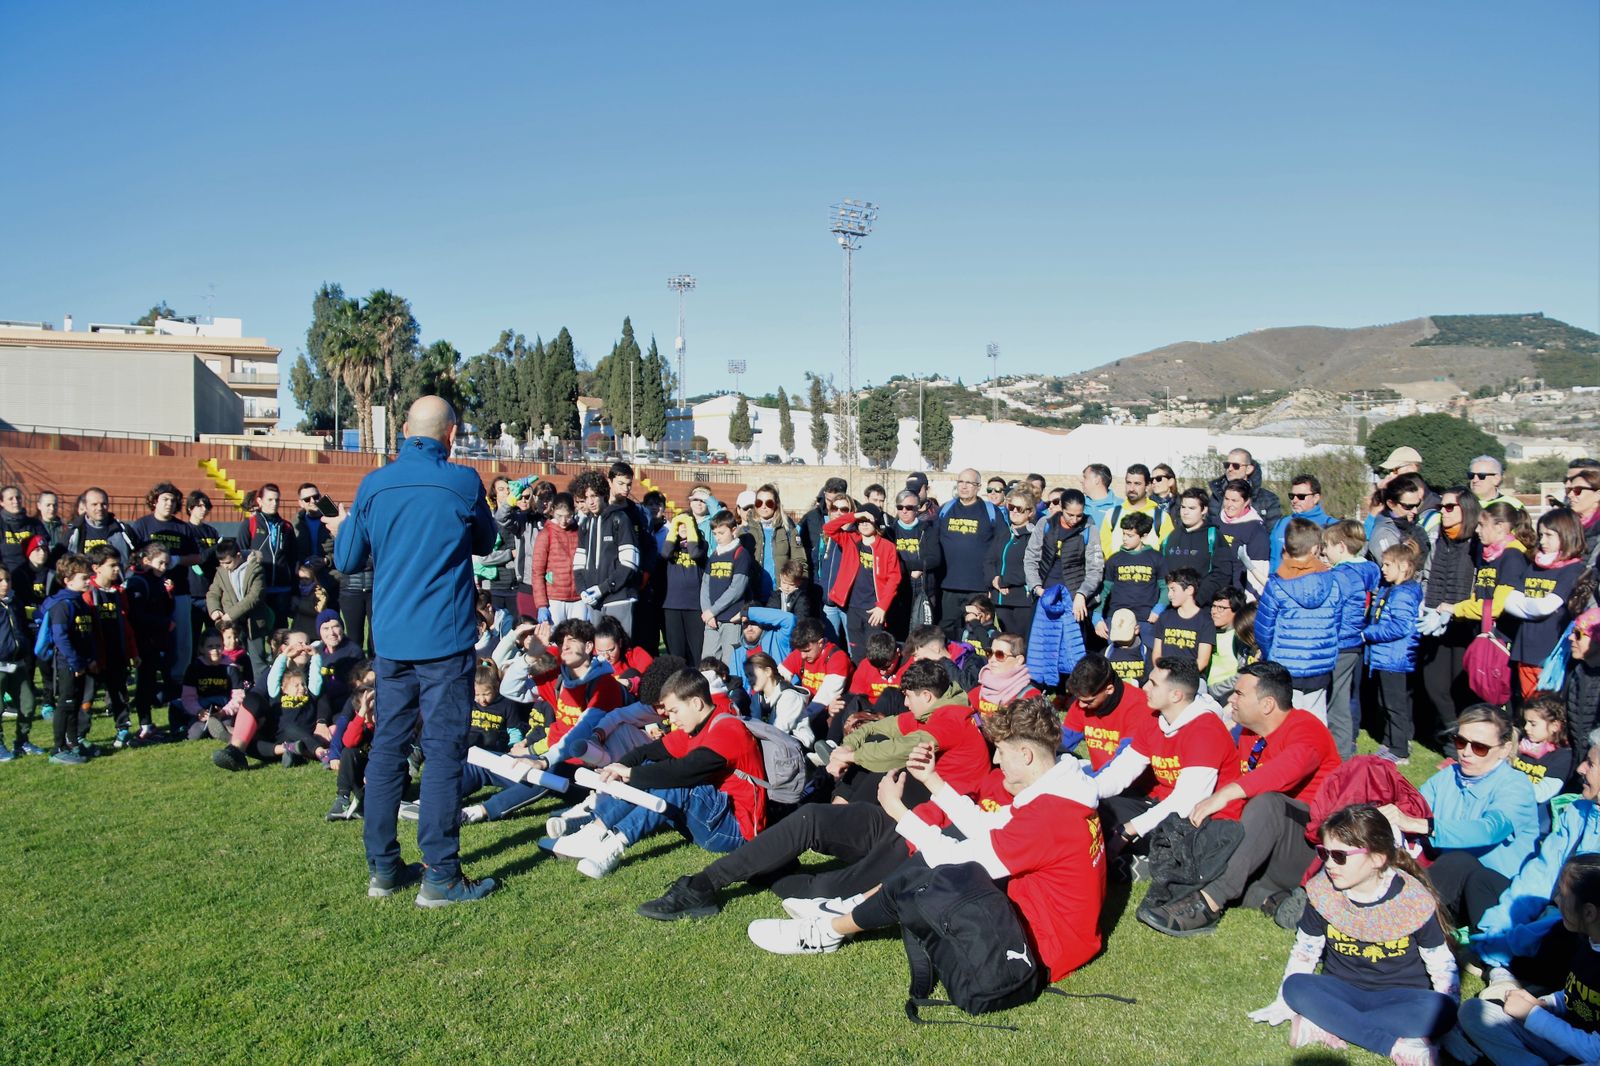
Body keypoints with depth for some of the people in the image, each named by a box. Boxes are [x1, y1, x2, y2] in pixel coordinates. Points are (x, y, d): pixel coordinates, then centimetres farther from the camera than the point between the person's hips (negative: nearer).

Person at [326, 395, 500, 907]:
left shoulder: (373, 485, 1)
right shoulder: (463, 482, -8)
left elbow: (347, 558, 11)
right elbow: (485, 543, 9)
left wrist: (342, 528, 32)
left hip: (390, 639, 4)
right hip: (445, 639, -4)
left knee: (387, 746, 12)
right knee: (443, 752, 0)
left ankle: (382, 868, 20)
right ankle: (440, 875, 3)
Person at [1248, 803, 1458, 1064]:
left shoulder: (1414, 901, -14)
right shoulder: (1321, 891, -9)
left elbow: (1442, 966, -4)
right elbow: (1304, 951, 4)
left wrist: (1448, 1018, -13)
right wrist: (1284, 1004, 3)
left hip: (1400, 995, -1)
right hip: (1341, 991, 2)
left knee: (1439, 1010, -34)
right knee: (1295, 986, -27)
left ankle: (1325, 1027, -31)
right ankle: (1396, 1045, -31)